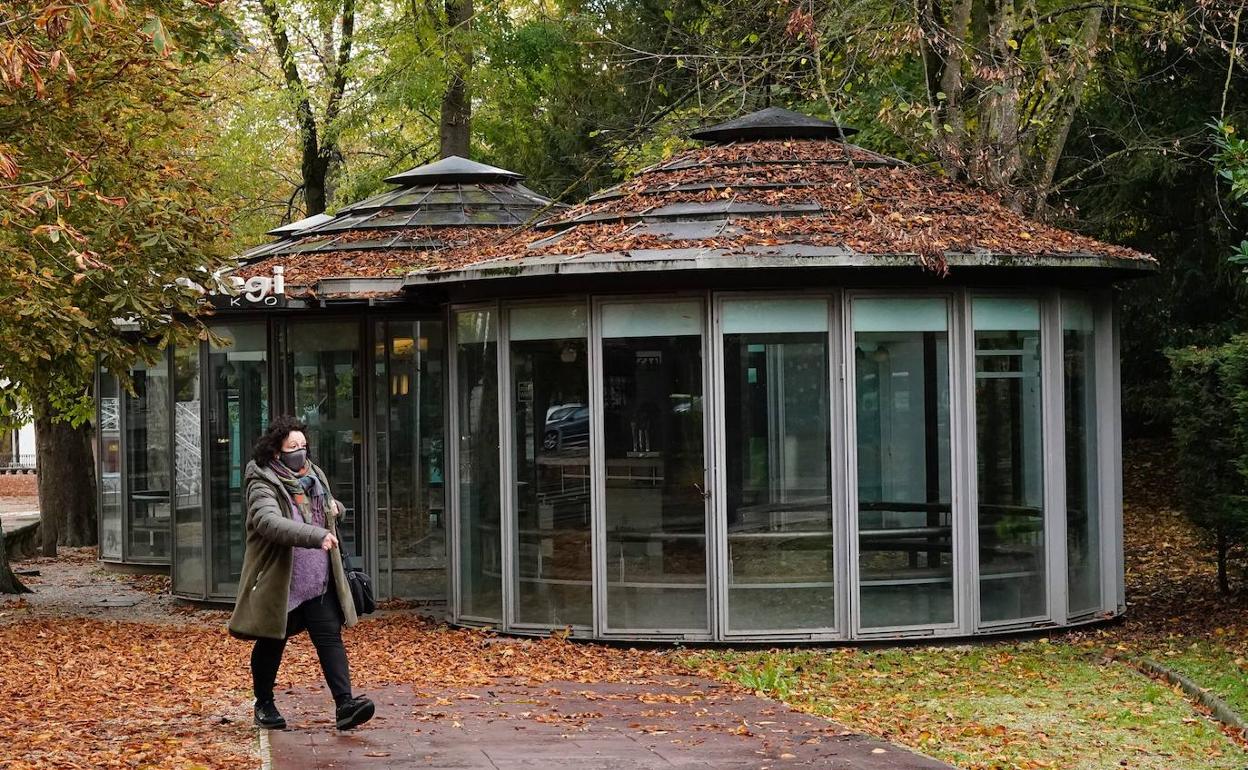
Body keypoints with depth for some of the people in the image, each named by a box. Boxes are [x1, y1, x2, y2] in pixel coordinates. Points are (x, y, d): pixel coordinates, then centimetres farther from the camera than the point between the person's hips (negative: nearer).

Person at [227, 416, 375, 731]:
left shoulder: (314, 476, 10)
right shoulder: (263, 486, -15)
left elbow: (328, 507, 31)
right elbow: (269, 522, -34)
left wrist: (335, 507, 5)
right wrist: (316, 536, -45)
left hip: (319, 583, 5)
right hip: (279, 584, -5)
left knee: (330, 638, -7)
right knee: (271, 644, 11)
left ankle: (345, 704, -13)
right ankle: (264, 703, 29)